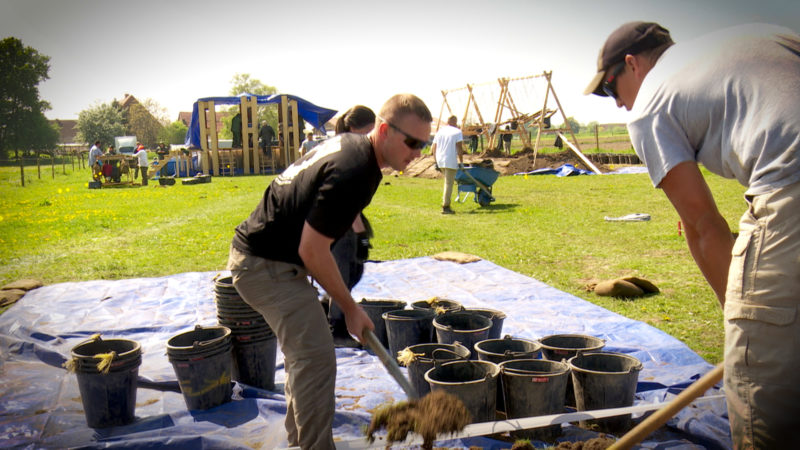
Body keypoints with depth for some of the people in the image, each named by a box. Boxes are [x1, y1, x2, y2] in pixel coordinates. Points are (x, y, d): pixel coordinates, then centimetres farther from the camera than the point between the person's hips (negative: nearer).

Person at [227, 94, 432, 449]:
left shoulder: (350, 144, 4)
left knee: (303, 351, 20)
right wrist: (350, 308, -13)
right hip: (267, 266, -11)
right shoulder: (353, 172, -26)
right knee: (316, 359, -11)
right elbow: (311, 251, -25)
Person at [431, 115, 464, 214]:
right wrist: (461, 162, -5)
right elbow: (459, 148, -9)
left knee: (447, 181, 24)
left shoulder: (439, 131, 14)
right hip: (451, 161, -6)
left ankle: (445, 199, 16)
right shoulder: (457, 132, -2)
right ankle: (445, 207, -5)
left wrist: (436, 161, 19)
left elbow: (433, 148, 14)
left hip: (440, 161, 6)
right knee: (449, 183, -3)